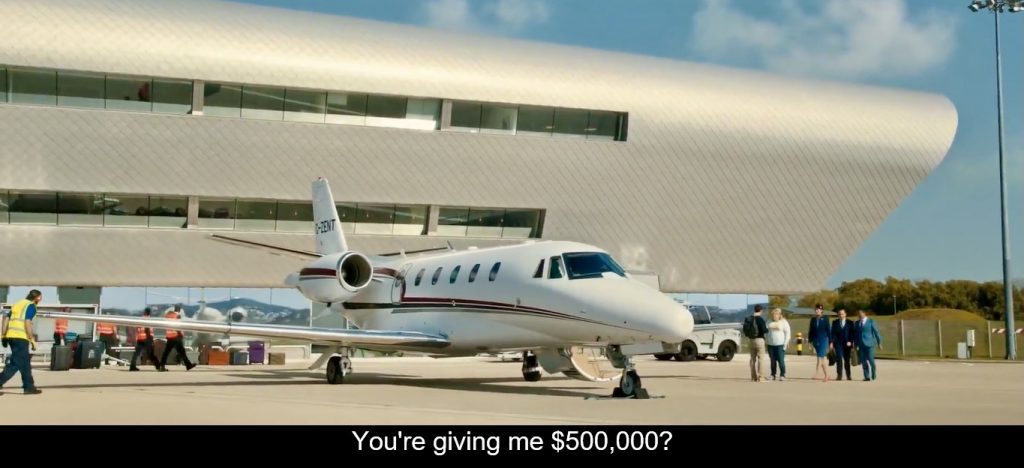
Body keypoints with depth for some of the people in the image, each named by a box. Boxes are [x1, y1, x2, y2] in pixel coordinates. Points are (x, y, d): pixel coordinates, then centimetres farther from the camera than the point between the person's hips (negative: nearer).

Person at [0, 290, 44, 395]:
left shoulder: (17, 304, 21)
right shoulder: (31, 306, -3)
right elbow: (27, 323, -14)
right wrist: (33, 340, -11)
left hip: (11, 336, 9)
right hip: (21, 337, -9)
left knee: (25, 362, 14)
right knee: (16, 363, -3)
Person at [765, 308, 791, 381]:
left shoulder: (783, 322, 0)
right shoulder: (770, 322, 14)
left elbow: (787, 333, -3)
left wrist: (785, 343, -10)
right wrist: (766, 342, 12)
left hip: (780, 345, -4)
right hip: (771, 345, 4)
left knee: (781, 361, -7)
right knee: (773, 361, 7)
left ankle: (782, 375, -1)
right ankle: (773, 375, 12)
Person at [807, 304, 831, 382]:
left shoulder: (825, 319, -2)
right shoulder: (813, 320, 8)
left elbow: (828, 331, -1)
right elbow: (811, 331, 11)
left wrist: (830, 342, -1)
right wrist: (810, 341, 8)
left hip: (823, 340, -5)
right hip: (815, 340, 5)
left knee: (820, 358, -14)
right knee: (822, 359, 11)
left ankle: (816, 374, -23)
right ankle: (826, 376, 19)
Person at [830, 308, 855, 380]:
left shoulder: (850, 323, 6)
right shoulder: (835, 322, 8)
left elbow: (852, 334, 3)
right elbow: (833, 333, 5)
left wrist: (850, 341, -11)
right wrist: (832, 342, -5)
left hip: (847, 344, 0)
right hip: (838, 343, 0)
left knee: (847, 360, 6)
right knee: (839, 359, -9)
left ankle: (848, 375, 19)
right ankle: (839, 375, -9)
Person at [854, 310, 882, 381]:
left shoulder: (871, 322, 0)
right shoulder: (857, 323, 13)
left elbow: (876, 332, 0)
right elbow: (855, 334, 15)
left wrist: (879, 343, -2)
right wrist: (856, 344, 9)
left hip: (869, 344, -4)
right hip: (861, 345, 4)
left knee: (871, 360, -8)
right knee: (863, 362, -2)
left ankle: (874, 374, 14)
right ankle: (867, 377, 3)